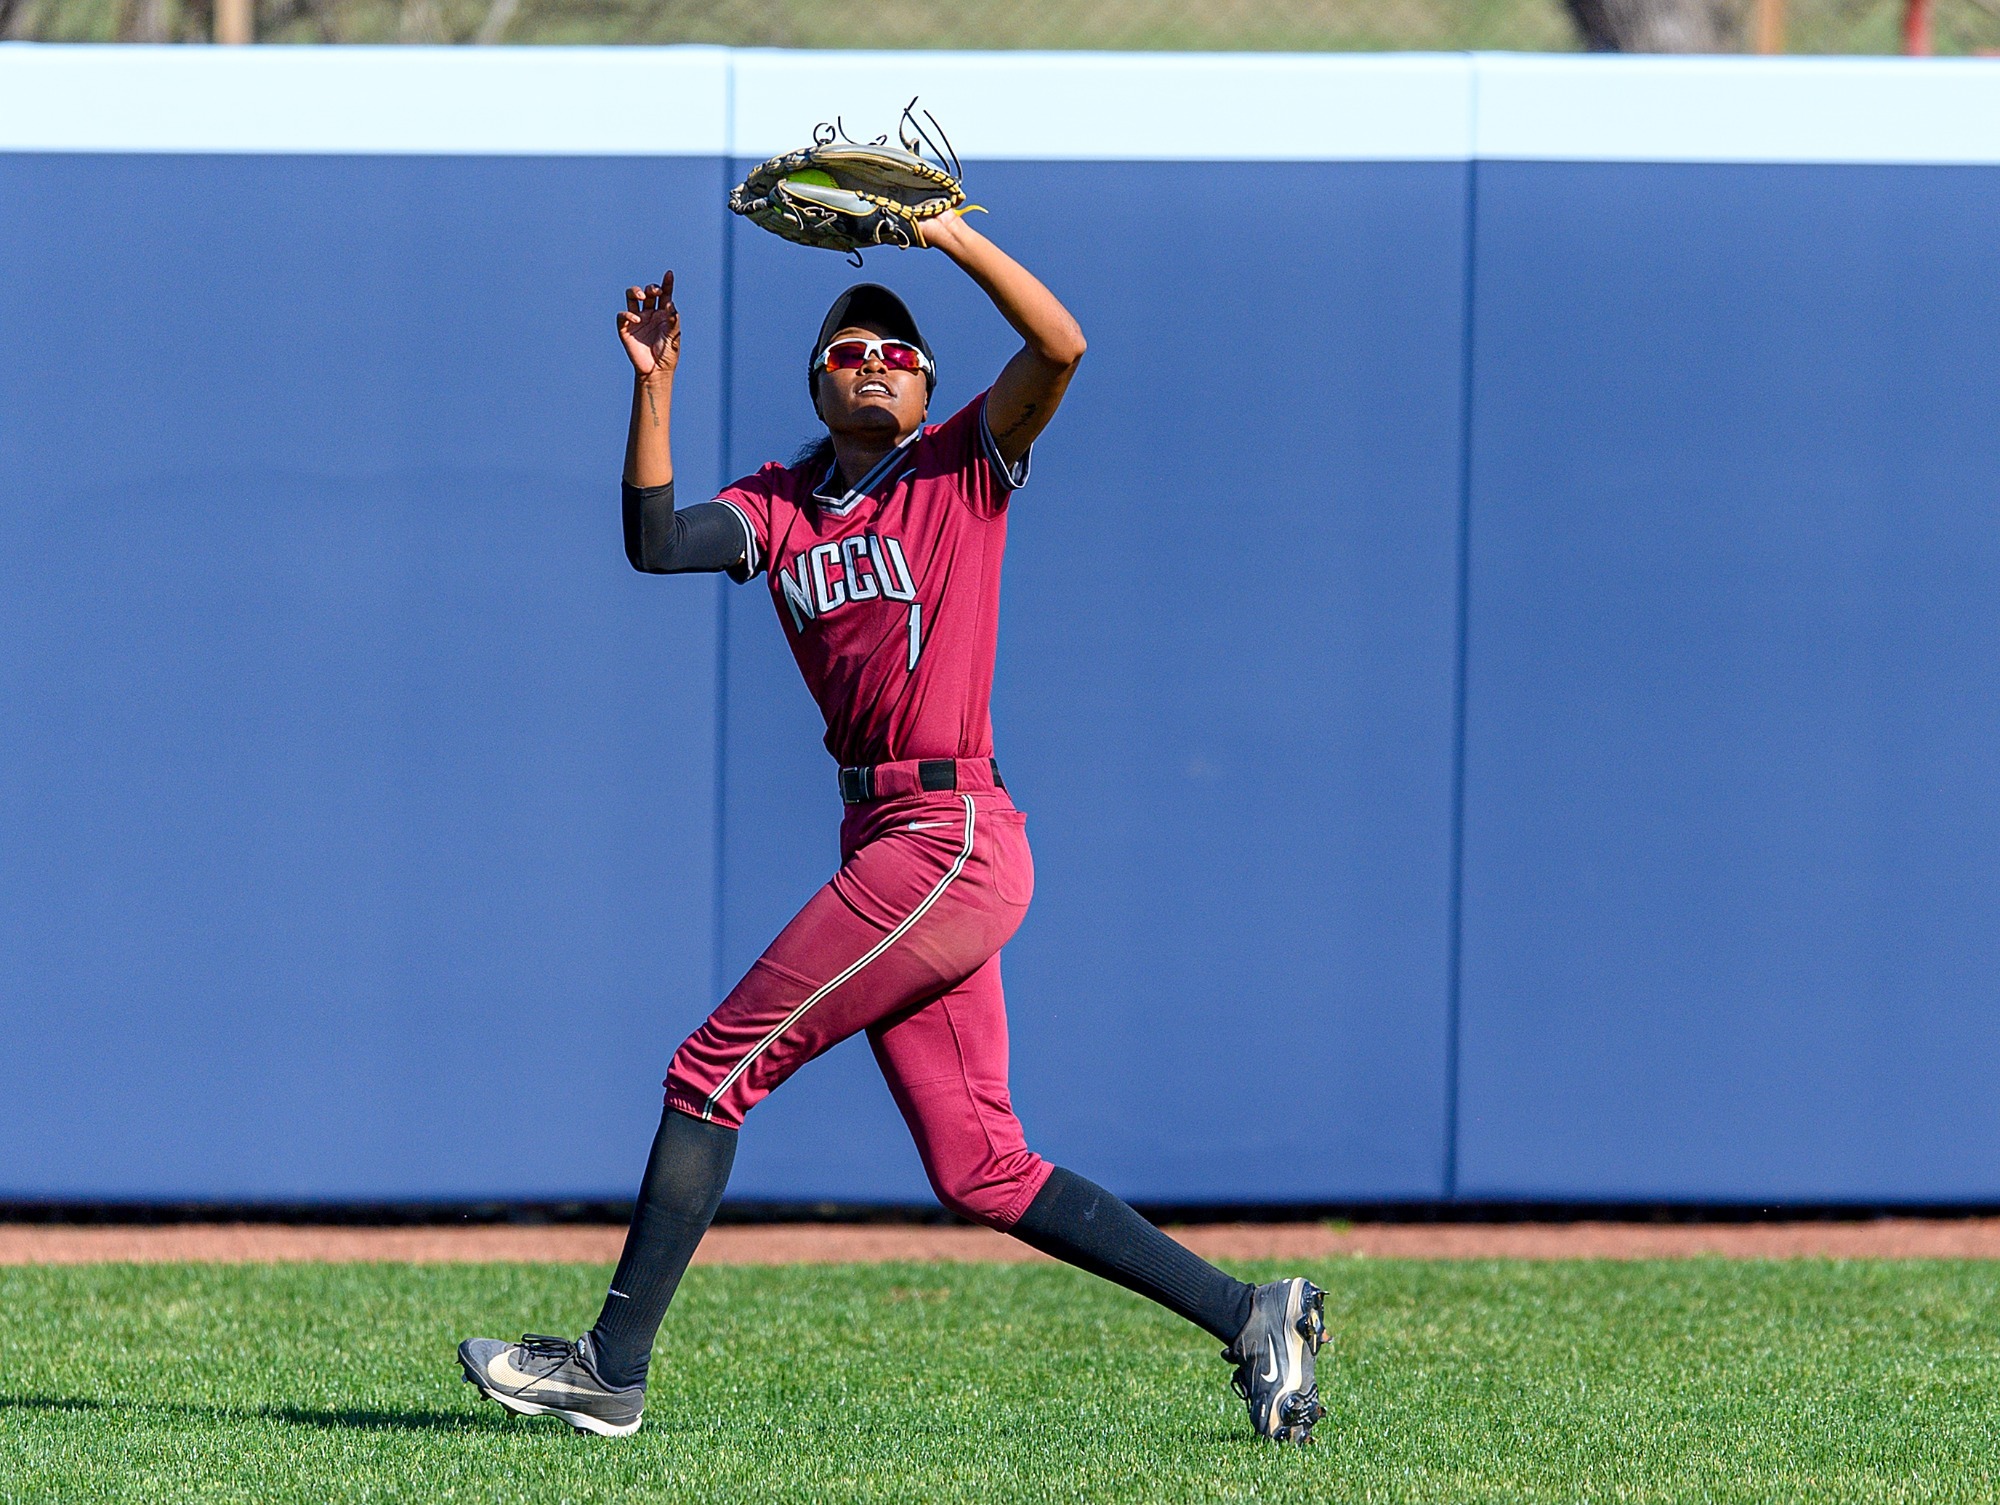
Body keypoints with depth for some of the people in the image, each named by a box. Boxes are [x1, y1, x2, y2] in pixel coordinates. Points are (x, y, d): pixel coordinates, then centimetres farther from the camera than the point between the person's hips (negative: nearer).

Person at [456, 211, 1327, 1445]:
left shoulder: (965, 471, 3)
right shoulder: (781, 508, 17)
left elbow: (1060, 347, -13)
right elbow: (656, 543, 0)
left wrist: (949, 234, -16)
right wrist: (655, 385, -6)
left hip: (953, 844, -8)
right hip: (889, 846, 8)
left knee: (716, 1070, -6)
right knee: (981, 1171, 6)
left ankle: (615, 1365, 0)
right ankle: (1249, 1318, 10)